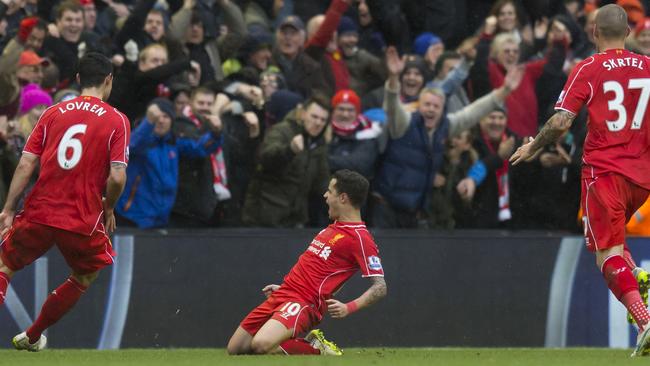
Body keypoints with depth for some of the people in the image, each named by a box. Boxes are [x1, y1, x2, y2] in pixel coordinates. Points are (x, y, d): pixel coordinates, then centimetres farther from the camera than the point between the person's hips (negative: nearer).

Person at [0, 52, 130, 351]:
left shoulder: (52, 113, 7)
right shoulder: (117, 121, -1)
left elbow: (25, 165, 0)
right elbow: (117, 177, -10)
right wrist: (108, 208, 9)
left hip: (39, 214, 2)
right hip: (83, 221, -2)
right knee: (85, 277, 25)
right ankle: (32, 336, 29)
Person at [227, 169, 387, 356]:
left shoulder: (360, 238, -11)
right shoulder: (332, 228, 19)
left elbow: (380, 287, -15)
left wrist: (348, 308, -28)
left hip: (304, 304, -9)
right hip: (282, 295, 9)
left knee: (261, 345, -32)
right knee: (235, 349, 6)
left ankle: (317, 348, -7)